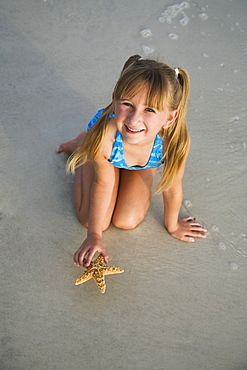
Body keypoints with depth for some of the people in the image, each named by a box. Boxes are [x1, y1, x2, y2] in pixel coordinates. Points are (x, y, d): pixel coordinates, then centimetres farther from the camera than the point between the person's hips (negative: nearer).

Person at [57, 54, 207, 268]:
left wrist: (172, 226, -1)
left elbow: (172, 188, -22)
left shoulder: (176, 141, -44)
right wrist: (94, 235, -13)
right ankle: (82, 146, 27)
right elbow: (103, 183, -25)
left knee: (127, 221, 11)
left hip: (142, 165, 2)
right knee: (91, 219, 8)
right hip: (106, 154, -1)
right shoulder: (103, 135, -46)